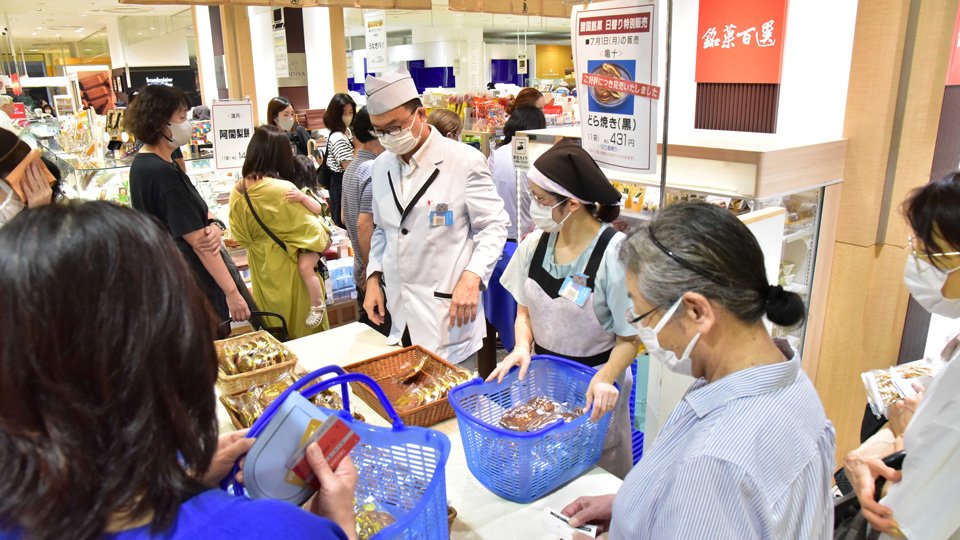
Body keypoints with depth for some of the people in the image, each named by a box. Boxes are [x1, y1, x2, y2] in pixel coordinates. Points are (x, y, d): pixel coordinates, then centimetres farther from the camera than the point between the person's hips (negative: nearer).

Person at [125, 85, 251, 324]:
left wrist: (214, 225, -14)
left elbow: (197, 209, 9)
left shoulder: (141, 164, 8)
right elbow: (198, 241, -23)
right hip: (200, 285, -10)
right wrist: (232, 292, -21)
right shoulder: (164, 174, -22)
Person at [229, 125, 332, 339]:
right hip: (288, 272, -6)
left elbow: (242, 237, 8)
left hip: (263, 274, 6)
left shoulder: (237, 192, -3)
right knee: (303, 331, 9)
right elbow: (310, 232, -18)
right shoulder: (283, 190, -23)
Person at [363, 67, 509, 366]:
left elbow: (493, 226, -6)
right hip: (400, 315, 5)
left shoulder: (465, 161, -10)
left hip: (448, 311, -5)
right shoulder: (381, 165, 9)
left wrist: (472, 277, -19)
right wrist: (374, 277, 7)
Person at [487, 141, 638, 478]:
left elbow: (629, 338, -14)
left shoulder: (614, 253, -20)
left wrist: (606, 378, -31)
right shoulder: (536, 244, -4)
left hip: (592, 387, -4)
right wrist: (522, 347, -12)